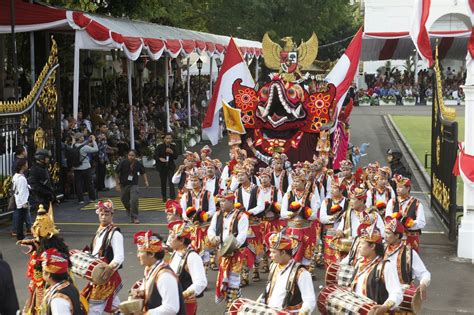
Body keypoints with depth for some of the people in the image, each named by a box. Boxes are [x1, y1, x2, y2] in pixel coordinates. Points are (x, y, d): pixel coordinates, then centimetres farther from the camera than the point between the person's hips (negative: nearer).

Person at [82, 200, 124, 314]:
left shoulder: (115, 234, -15)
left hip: (107, 275, -9)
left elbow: (119, 257, -24)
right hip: (97, 274, 9)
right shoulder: (99, 232, 12)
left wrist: (109, 268, -39)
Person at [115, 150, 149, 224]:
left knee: (134, 200, -18)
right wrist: (117, 184, -8)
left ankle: (134, 217, -6)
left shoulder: (138, 164, -12)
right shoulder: (123, 163, -17)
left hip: (134, 184, -1)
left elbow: (143, 172, 7)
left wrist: (146, 181, -5)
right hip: (123, 184, 1)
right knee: (124, 200, 15)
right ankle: (129, 209, 51)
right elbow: (116, 173, -7)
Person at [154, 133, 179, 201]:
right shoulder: (160, 146, -5)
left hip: (170, 166, 0)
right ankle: (164, 197, 25)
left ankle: (172, 198, -15)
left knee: (171, 182, -14)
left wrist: (172, 152, -17)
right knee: (163, 183, 9)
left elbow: (176, 157, 1)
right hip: (162, 167, 0)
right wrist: (160, 158, -25)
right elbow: (155, 155, -5)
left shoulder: (173, 146, 1)